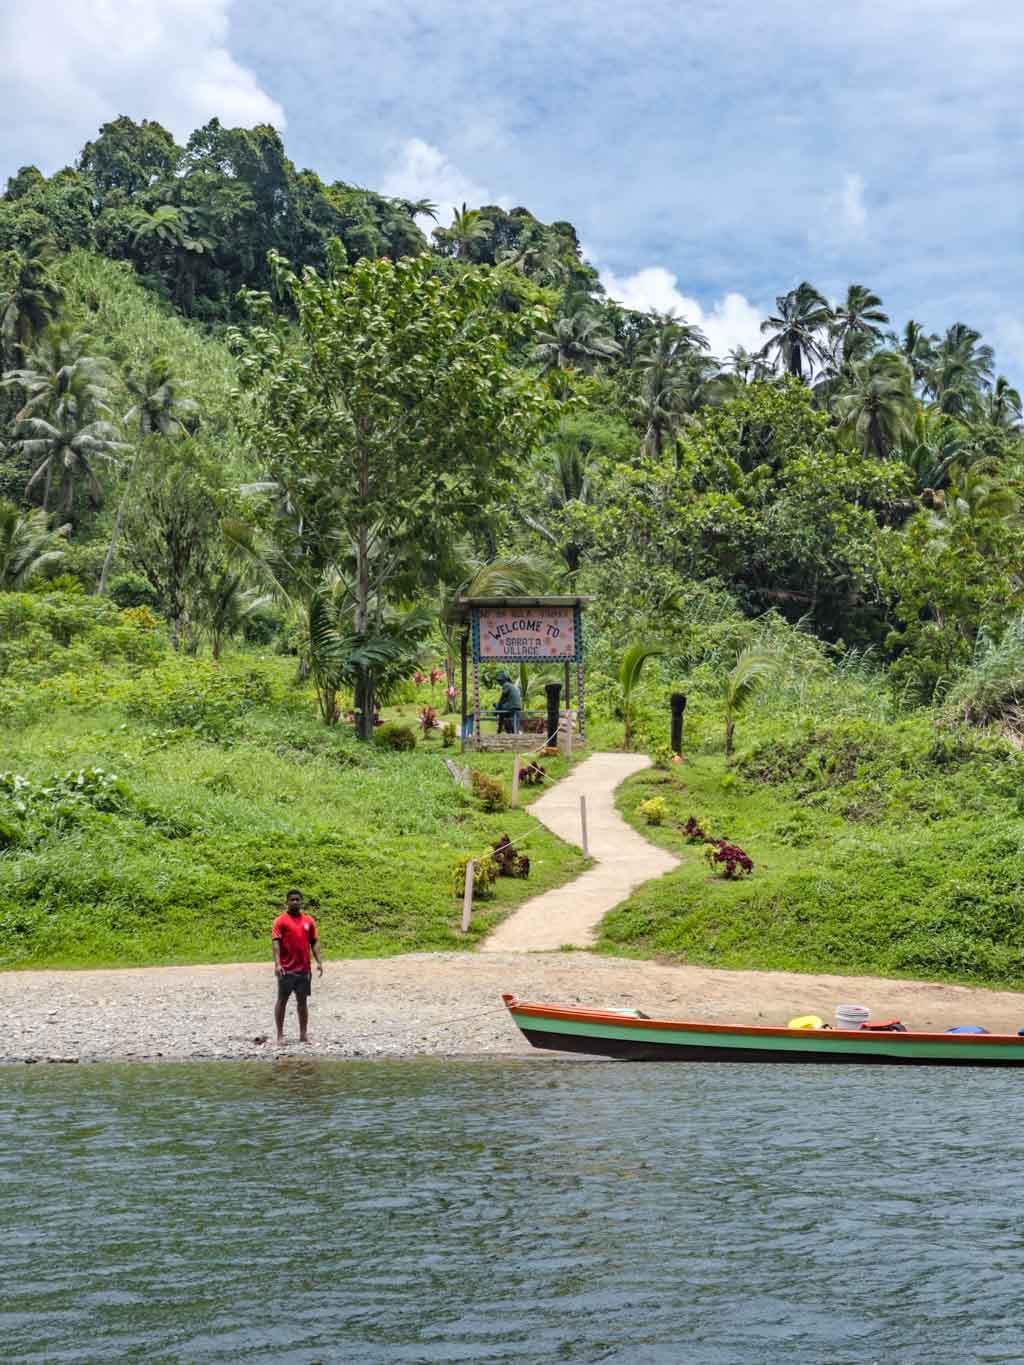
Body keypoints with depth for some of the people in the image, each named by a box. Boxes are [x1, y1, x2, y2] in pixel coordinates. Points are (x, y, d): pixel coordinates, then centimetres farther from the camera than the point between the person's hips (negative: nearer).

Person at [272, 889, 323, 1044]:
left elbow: (314, 942, 12)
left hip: (304, 969, 4)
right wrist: (277, 964, -23)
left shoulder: (308, 920, 9)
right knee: (282, 1000, 1)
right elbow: (275, 942, -12)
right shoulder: (281, 920, -4)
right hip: (286, 969, -4)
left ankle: (304, 1034, 13)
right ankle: (280, 1035, 6)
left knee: (302, 1001, 8)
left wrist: (319, 962, 1)